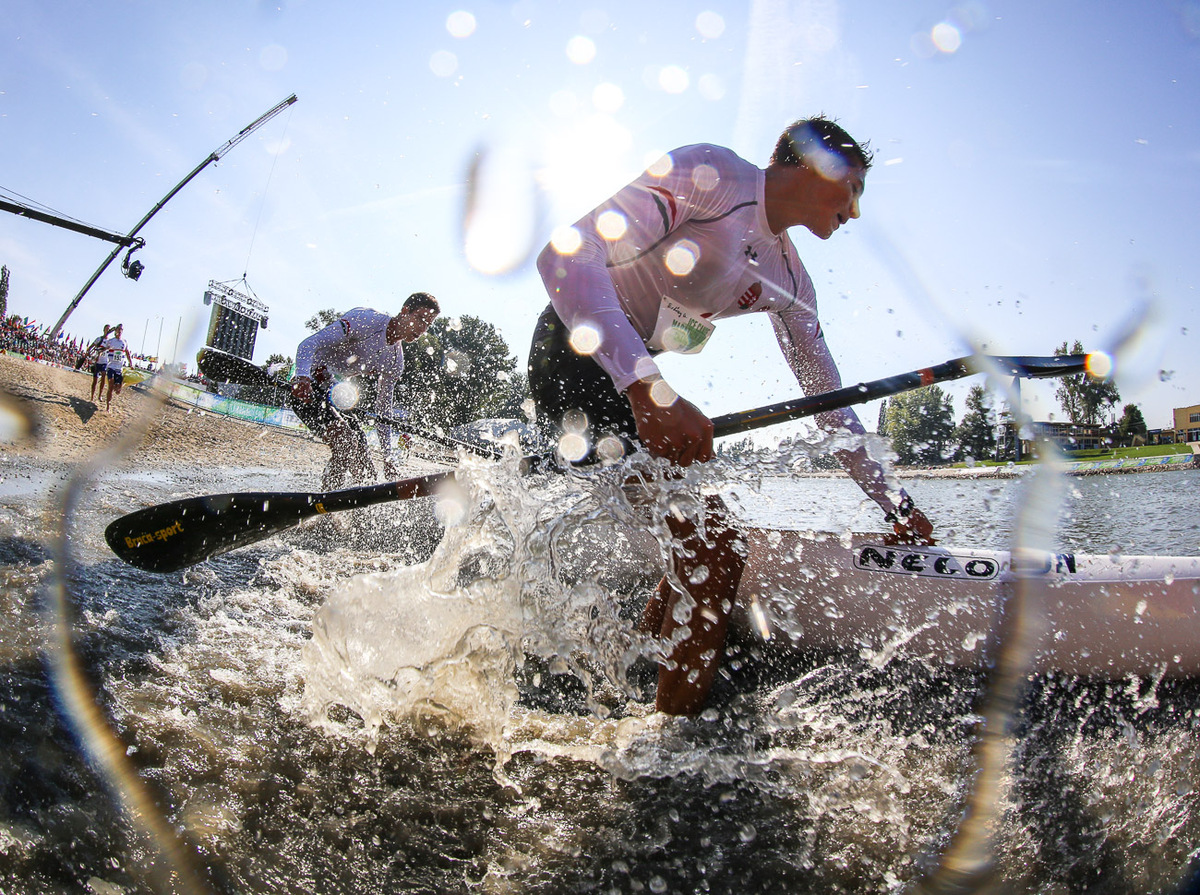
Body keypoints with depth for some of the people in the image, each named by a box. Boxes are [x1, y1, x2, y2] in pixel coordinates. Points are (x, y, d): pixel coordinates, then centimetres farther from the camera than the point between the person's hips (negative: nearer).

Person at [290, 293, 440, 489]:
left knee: (365, 474, 0)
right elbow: (309, 344, -25)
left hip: (338, 400, 8)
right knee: (346, 444, -29)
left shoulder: (395, 361, 5)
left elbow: (383, 407, 13)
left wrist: (388, 455, 8)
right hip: (306, 390, -8)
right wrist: (302, 378, -44)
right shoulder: (366, 320, -17)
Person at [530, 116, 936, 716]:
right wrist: (650, 390, -39)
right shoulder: (709, 173, -16)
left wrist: (893, 505, 16)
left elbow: (828, 401, 17)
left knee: (702, 556, 13)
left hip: (633, 377, 9)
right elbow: (565, 256, -28)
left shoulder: (789, 280, 9)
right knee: (715, 556, -14)